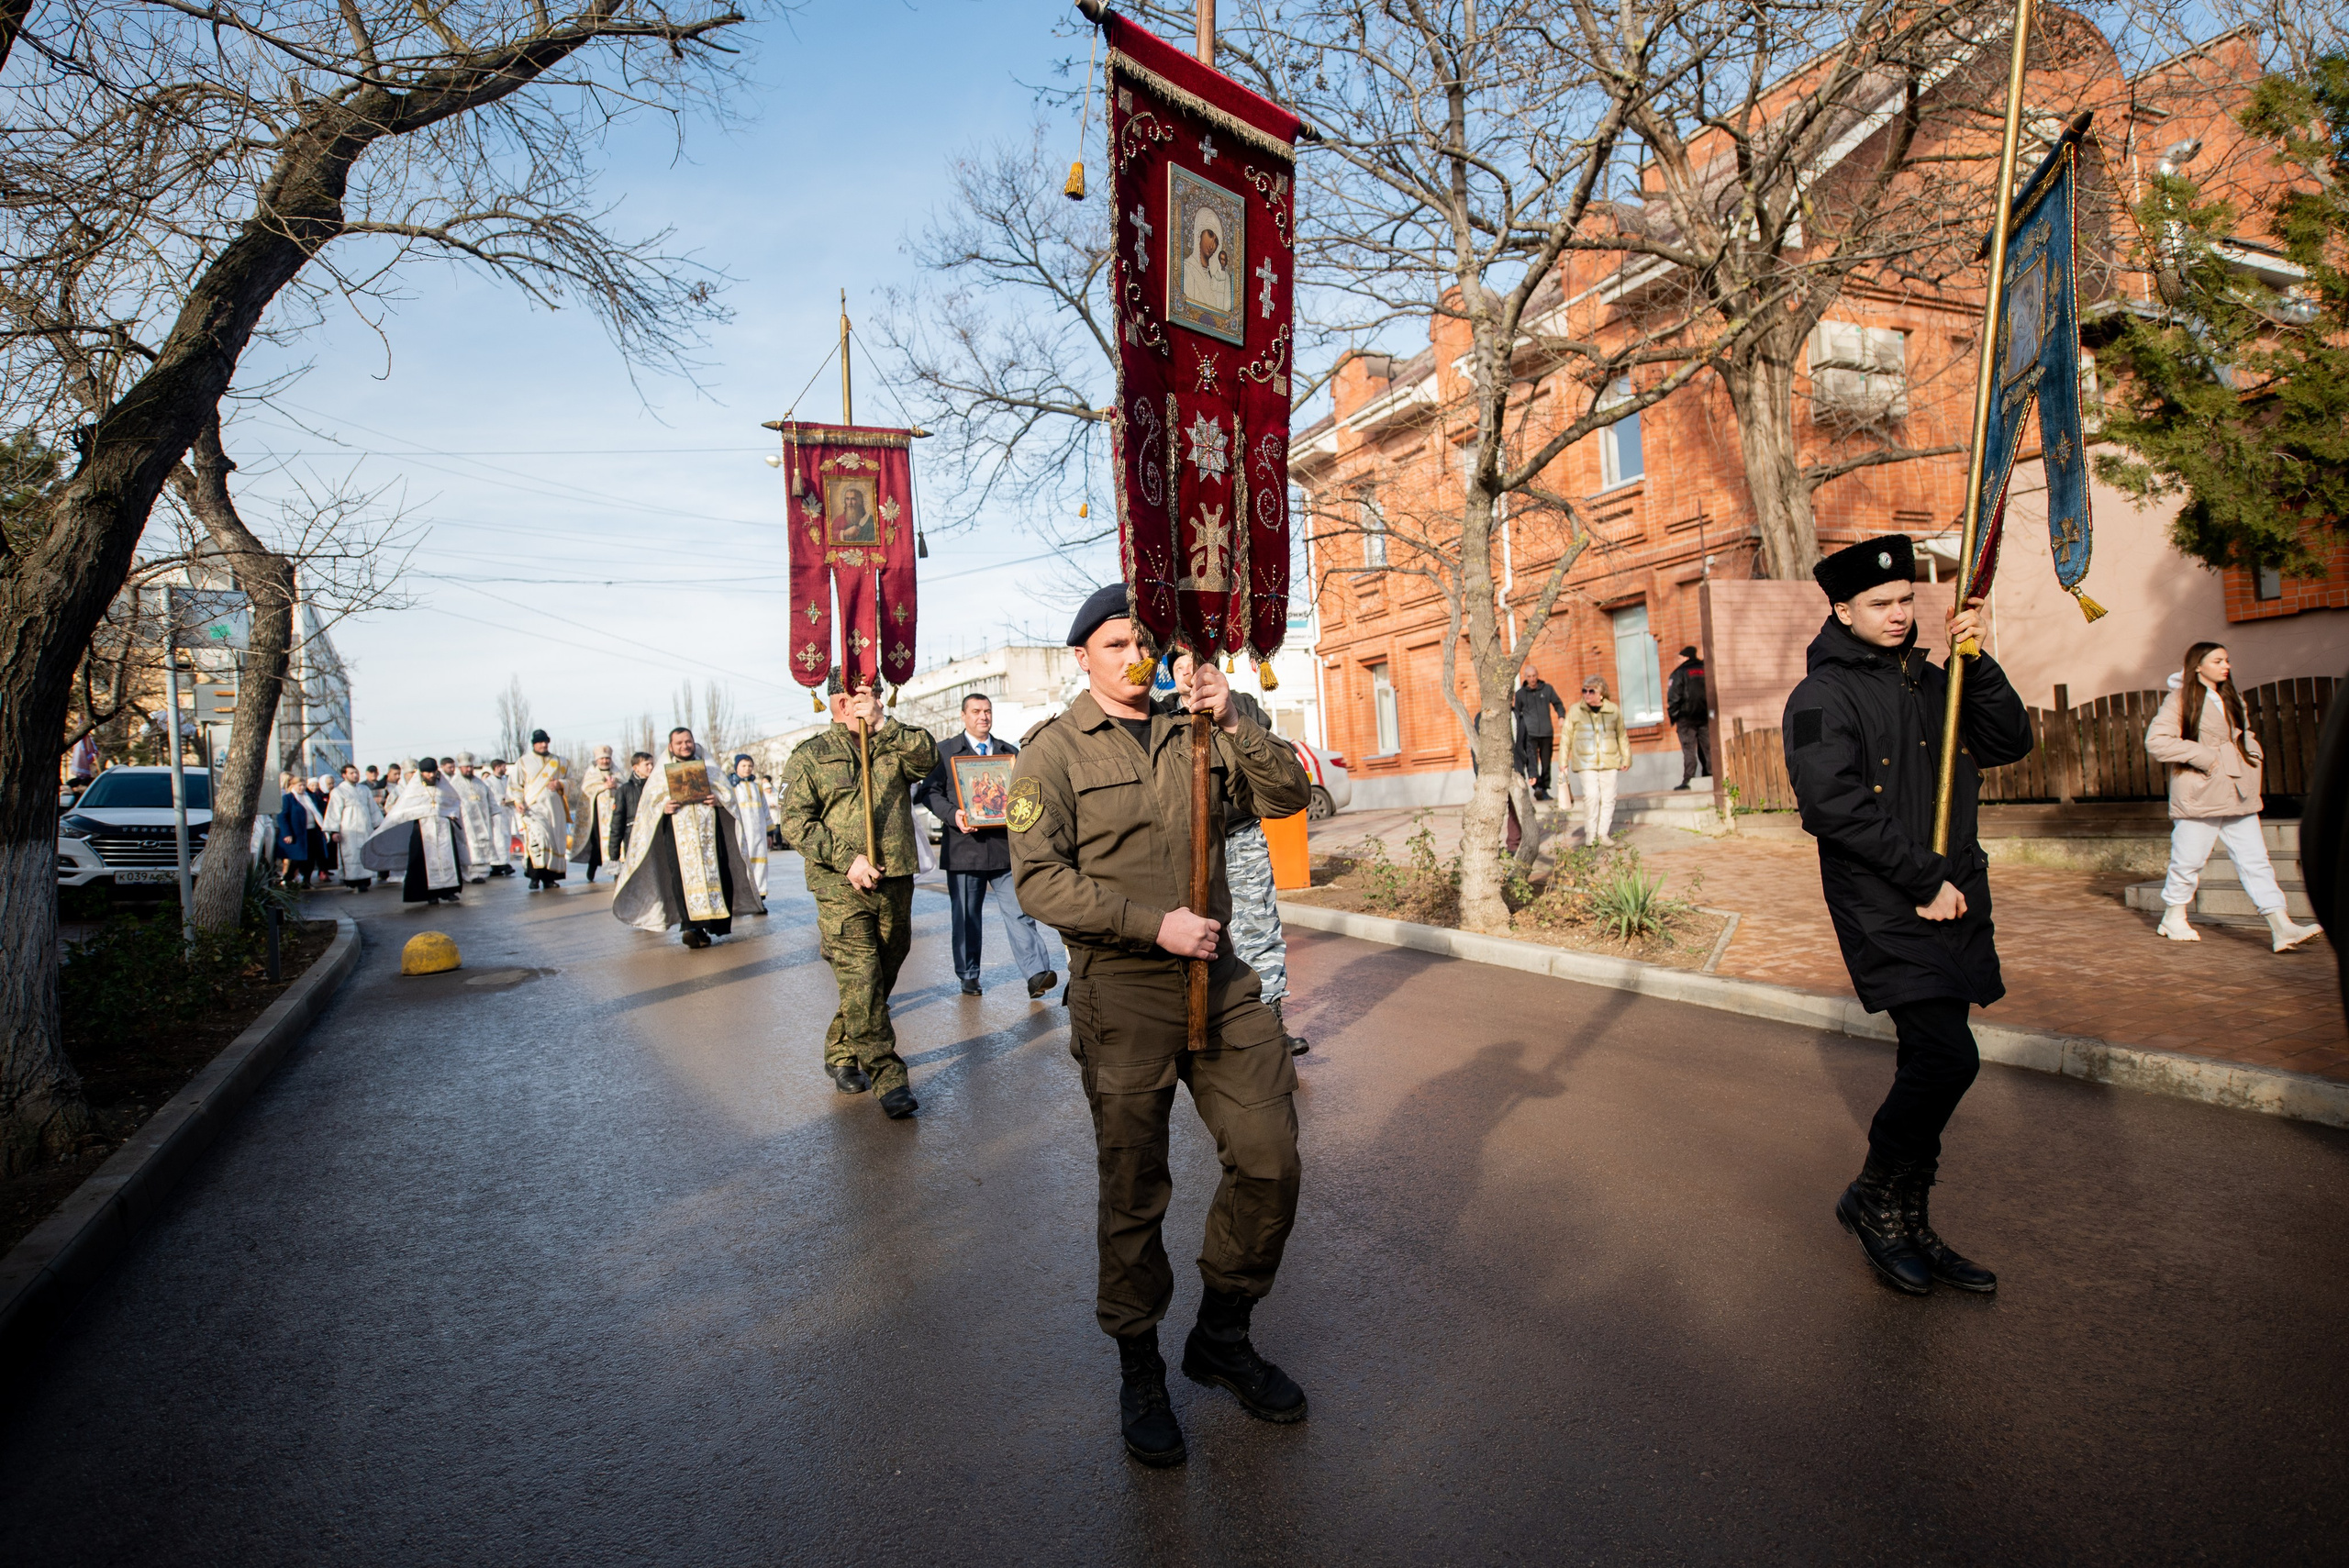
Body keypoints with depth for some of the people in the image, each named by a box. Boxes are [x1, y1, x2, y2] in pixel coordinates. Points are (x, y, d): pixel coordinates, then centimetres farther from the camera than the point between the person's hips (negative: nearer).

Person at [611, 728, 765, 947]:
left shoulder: (709, 769, 16)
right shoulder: (661, 773, 14)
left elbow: (728, 793, 12)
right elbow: (647, 803, 8)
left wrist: (718, 799, -10)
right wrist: (663, 807, -13)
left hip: (708, 830, 1)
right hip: (678, 833, -1)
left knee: (713, 872, -6)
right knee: (685, 875, -12)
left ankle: (714, 922, 3)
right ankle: (695, 927, -17)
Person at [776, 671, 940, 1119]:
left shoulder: (895, 747, 14)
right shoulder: (810, 756, 6)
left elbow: (929, 756, -8)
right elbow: (795, 820, -2)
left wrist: (883, 725, -15)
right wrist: (847, 858, -13)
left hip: (896, 884, 4)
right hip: (841, 887, -4)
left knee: (881, 977, 11)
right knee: (861, 981, -11)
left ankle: (841, 1053, 30)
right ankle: (888, 1076, -6)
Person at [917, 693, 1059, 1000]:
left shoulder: (1010, 752, 17)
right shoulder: (945, 752, 9)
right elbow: (930, 791, 3)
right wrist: (952, 815, -15)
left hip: (1006, 846, 1)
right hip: (964, 848, -1)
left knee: (1018, 911, -8)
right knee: (966, 917, 8)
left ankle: (1036, 974, -14)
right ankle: (968, 976, 21)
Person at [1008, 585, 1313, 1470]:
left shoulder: (1194, 735, 8)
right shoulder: (1055, 751, -4)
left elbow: (1288, 796, 1)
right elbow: (1039, 879, -12)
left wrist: (1232, 723, -13)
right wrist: (1154, 923, -19)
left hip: (1220, 977, 4)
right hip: (1122, 993, -4)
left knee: (1270, 1160, 6)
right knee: (1134, 1192, 8)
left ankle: (1222, 1336, 30)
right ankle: (1139, 1370, 31)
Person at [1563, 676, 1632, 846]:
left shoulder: (1614, 710, 6)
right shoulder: (1575, 711, 1)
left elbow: (1622, 736, 15)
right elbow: (1566, 737, 6)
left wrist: (1626, 758, 15)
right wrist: (1563, 761, 4)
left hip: (1609, 762, 2)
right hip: (1585, 763, -2)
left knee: (1608, 797, 2)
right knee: (1591, 796, -12)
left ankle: (1604, 833, 11)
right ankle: (1590, 834, -1)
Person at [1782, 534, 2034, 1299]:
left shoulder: (1931, 681, 16)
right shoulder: (1823, 696, -8)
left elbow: (2010, 742, 13)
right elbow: (1835, 805, -18)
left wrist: (1975, 660, 1)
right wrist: (1925, 879, -17)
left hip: (1955, 906, 7)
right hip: (1885, 913, -7)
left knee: (1932, 1067, 10)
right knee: (1947, 1058, -15)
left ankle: (1907, 1224, 24)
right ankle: (1874, 1197, 7)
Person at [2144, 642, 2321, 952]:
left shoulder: (2231, 699, 16)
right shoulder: (2181, 700, -7)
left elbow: (2246, 737, 27)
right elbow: (2156, 740, -17)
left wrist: (2251, 757, 6)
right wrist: (2203, 756, -18)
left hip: (2237, 796, 7)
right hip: (2199, 796, -6)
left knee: (2255, 860, 1)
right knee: (2188, 860, 2)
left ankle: (2282, 928, -3)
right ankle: (2173, 918, 18)